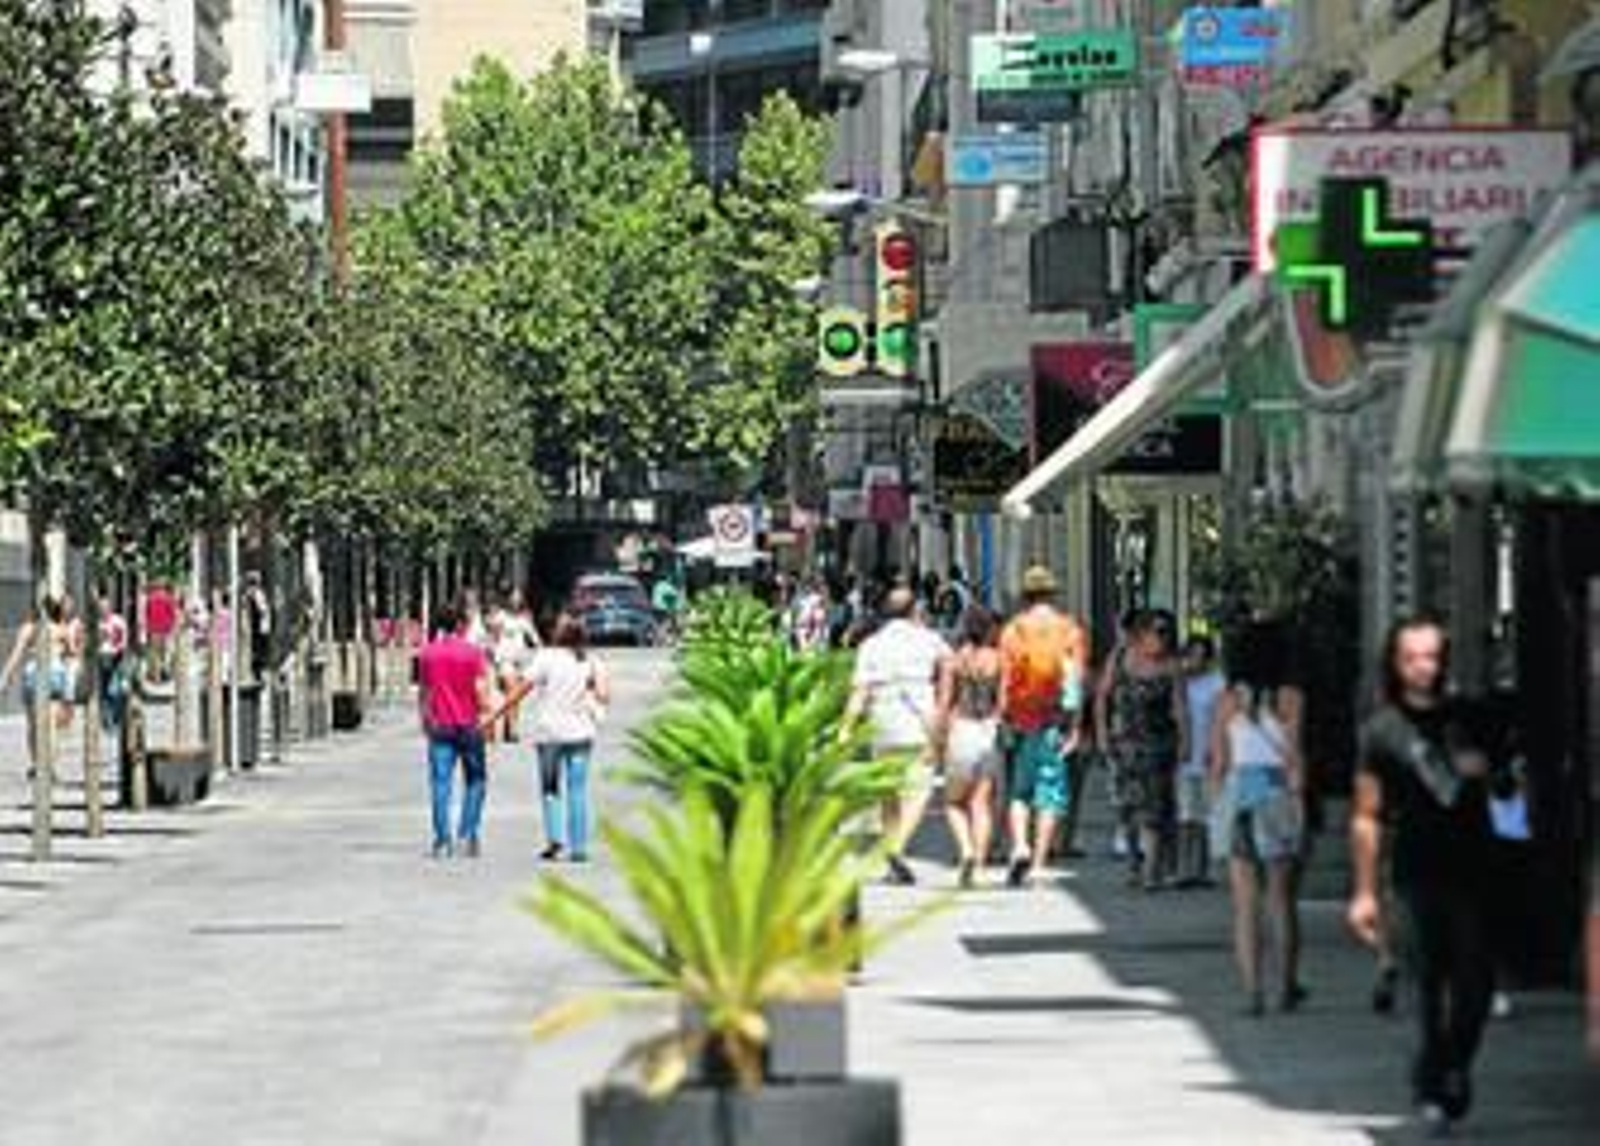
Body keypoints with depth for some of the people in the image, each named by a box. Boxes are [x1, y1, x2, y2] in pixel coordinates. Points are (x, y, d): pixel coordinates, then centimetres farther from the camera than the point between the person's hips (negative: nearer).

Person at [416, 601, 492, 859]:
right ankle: (467, 834, 3)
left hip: (439, 726, 2)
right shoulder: (473, 653, -6)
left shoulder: (428, 653, 3)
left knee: (441, 783, 1)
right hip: (468, 725, -2)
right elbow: (480, 690, -12)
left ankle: (443, 840, -6)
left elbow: (423, 692, 10)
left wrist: (426, 720, 22)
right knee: (475, 781, 12)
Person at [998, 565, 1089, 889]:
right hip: (1054, 722, 0)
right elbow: (1075, 681, -3)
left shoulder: (1013, 630, 1)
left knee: (1018, 790, 11)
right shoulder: (1070, 629, 2)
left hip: (1021, 720, 0)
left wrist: (1005, 720, 3)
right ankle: (1038, 863, 1)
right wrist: (1074, 725, -2)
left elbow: (1006, 681, -2)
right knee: (1050, 793, 5)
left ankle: (1020, 846, -11)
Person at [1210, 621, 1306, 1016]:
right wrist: (1298, 795, 0)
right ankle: (1287, 987, 17)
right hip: (1279, 790, -1)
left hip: (1238, 791, 1)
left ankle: (1252, 992, -2)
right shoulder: (1289, 698, -5)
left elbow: (1219, 761, 3)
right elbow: (1294, 756, -7)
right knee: (1282, 898, 12)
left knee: (1245, 905, 3)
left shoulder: (1227, 700, 0)